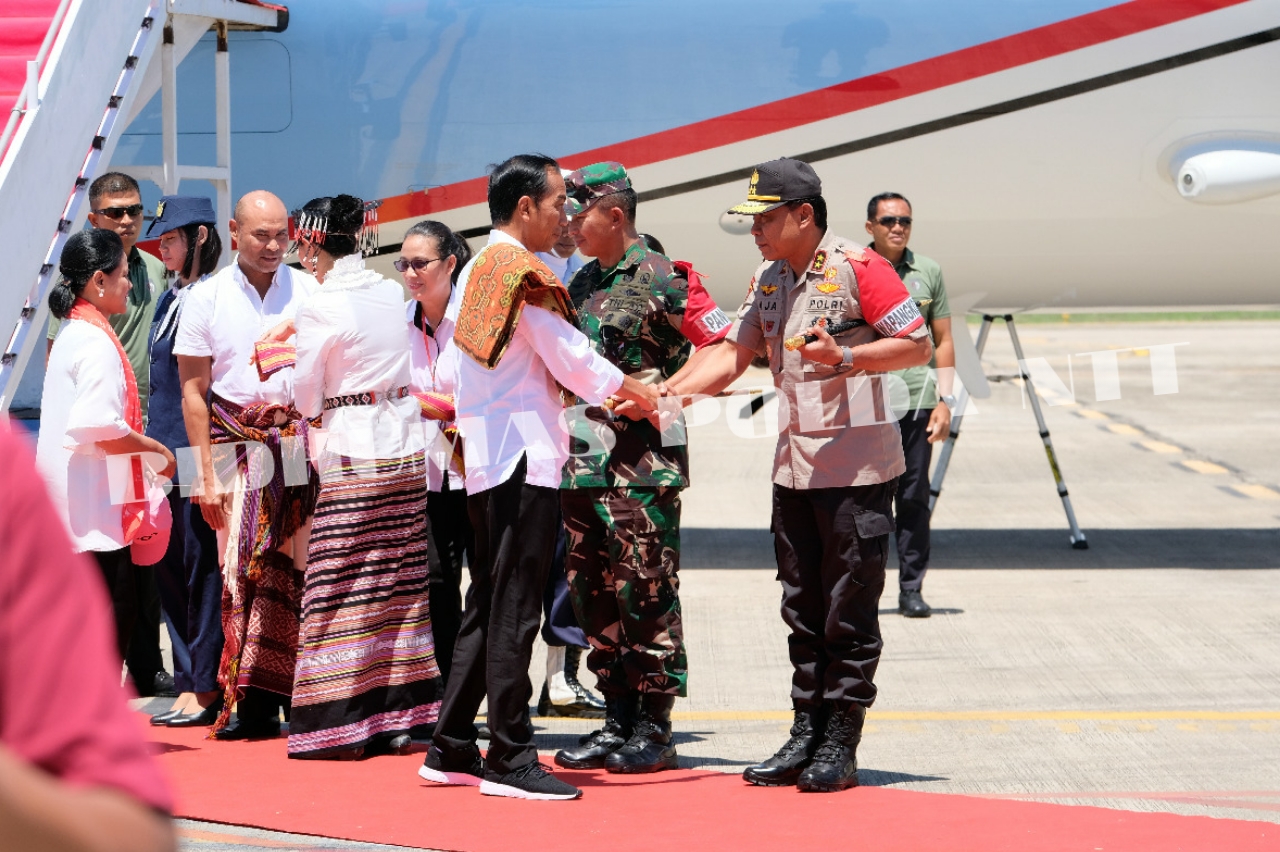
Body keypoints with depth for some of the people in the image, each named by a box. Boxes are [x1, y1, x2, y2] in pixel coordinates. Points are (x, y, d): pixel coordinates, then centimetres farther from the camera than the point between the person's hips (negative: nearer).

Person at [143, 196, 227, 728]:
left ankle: (204, 689, 2)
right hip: (166, 453, 9)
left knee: (201, 564, -4)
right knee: (169, 566, 8)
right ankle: (189, 687, 14)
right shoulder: (169, 300, 15)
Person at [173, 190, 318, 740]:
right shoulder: (207, 299, 5)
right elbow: (194, 393, 5)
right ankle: (253, 705, -2)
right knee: (243, 570, -4)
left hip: (303, 442, 0)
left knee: (298, 569, -4)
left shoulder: (309, 292, 6)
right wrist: (206, 474, -2)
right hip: (238, 444, 0)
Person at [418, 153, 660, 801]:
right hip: (525, 458, -9)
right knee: (514, 613, -7)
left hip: (483, 457, 9)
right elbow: (571, 359, -9)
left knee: (485, 606, 13)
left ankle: (451, 750, 16)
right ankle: (510, 760, -5)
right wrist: (637, 394, 6)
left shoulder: (475, 270, 14)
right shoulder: (526, 274, -12)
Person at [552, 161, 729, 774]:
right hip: (584, 460, 8)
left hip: (644, 460, -8)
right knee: (594, 591, 9)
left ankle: (654, 730, -1)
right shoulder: (581, 282, 16)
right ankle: (618, 722, 16)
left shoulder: (660, 277, -7)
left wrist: (652, 394, -14)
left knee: (646, 591, -5)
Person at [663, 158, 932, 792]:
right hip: (794, 466, 8)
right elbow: (733, 355, 13)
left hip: (857, 467, -8)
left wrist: (845, 357, -22)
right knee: (802, 610, 10)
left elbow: (917, 345, -11)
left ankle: (841, 747, 1)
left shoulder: (858, 268, -10)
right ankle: (806, 736, 16)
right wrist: (667, 393, -1)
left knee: (848, 611, -3)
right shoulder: (767, 281, 12)